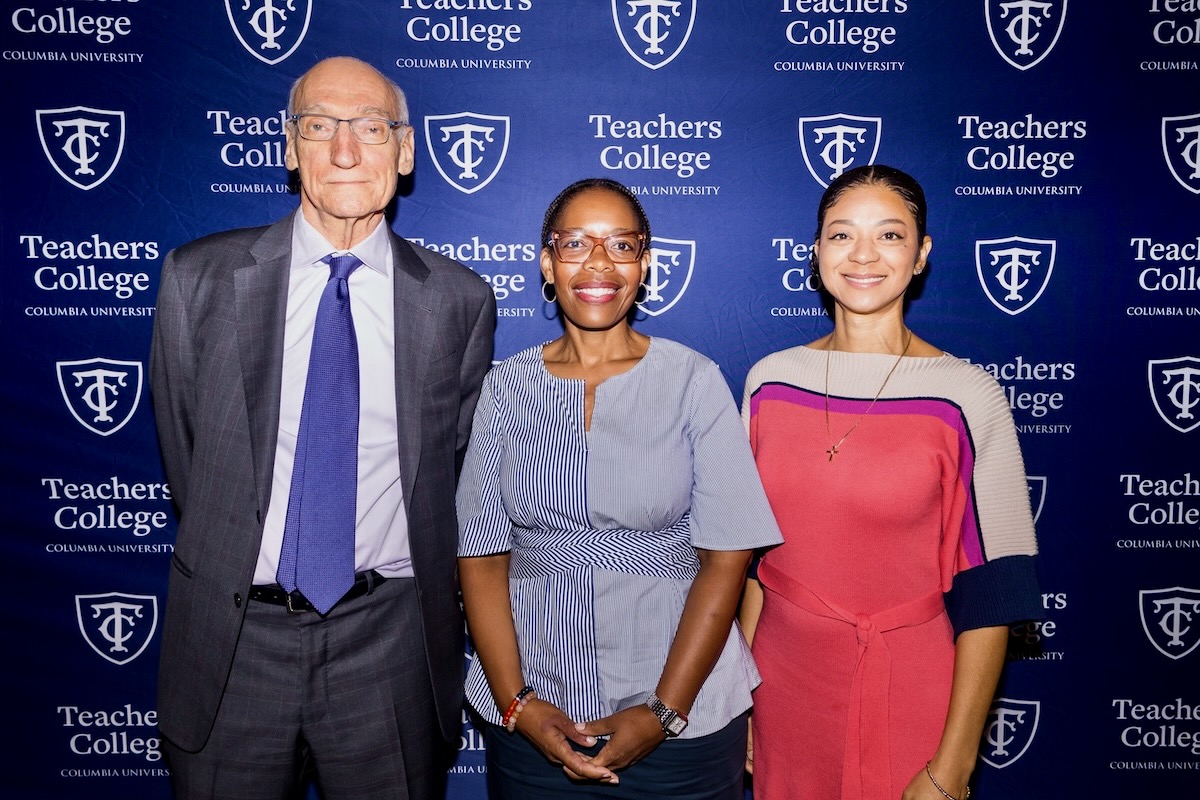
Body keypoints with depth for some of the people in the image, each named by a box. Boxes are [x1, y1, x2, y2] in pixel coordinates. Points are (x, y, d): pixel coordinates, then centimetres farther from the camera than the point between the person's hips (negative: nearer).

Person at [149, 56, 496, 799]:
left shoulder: (460, 300, -3)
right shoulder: (199, 278, -2)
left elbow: (457, 464, 6)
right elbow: (185, 457, 6)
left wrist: (420, 584, 7)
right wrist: (240, 557, 9)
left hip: (390, 643, 0)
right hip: (234, 636, 1)